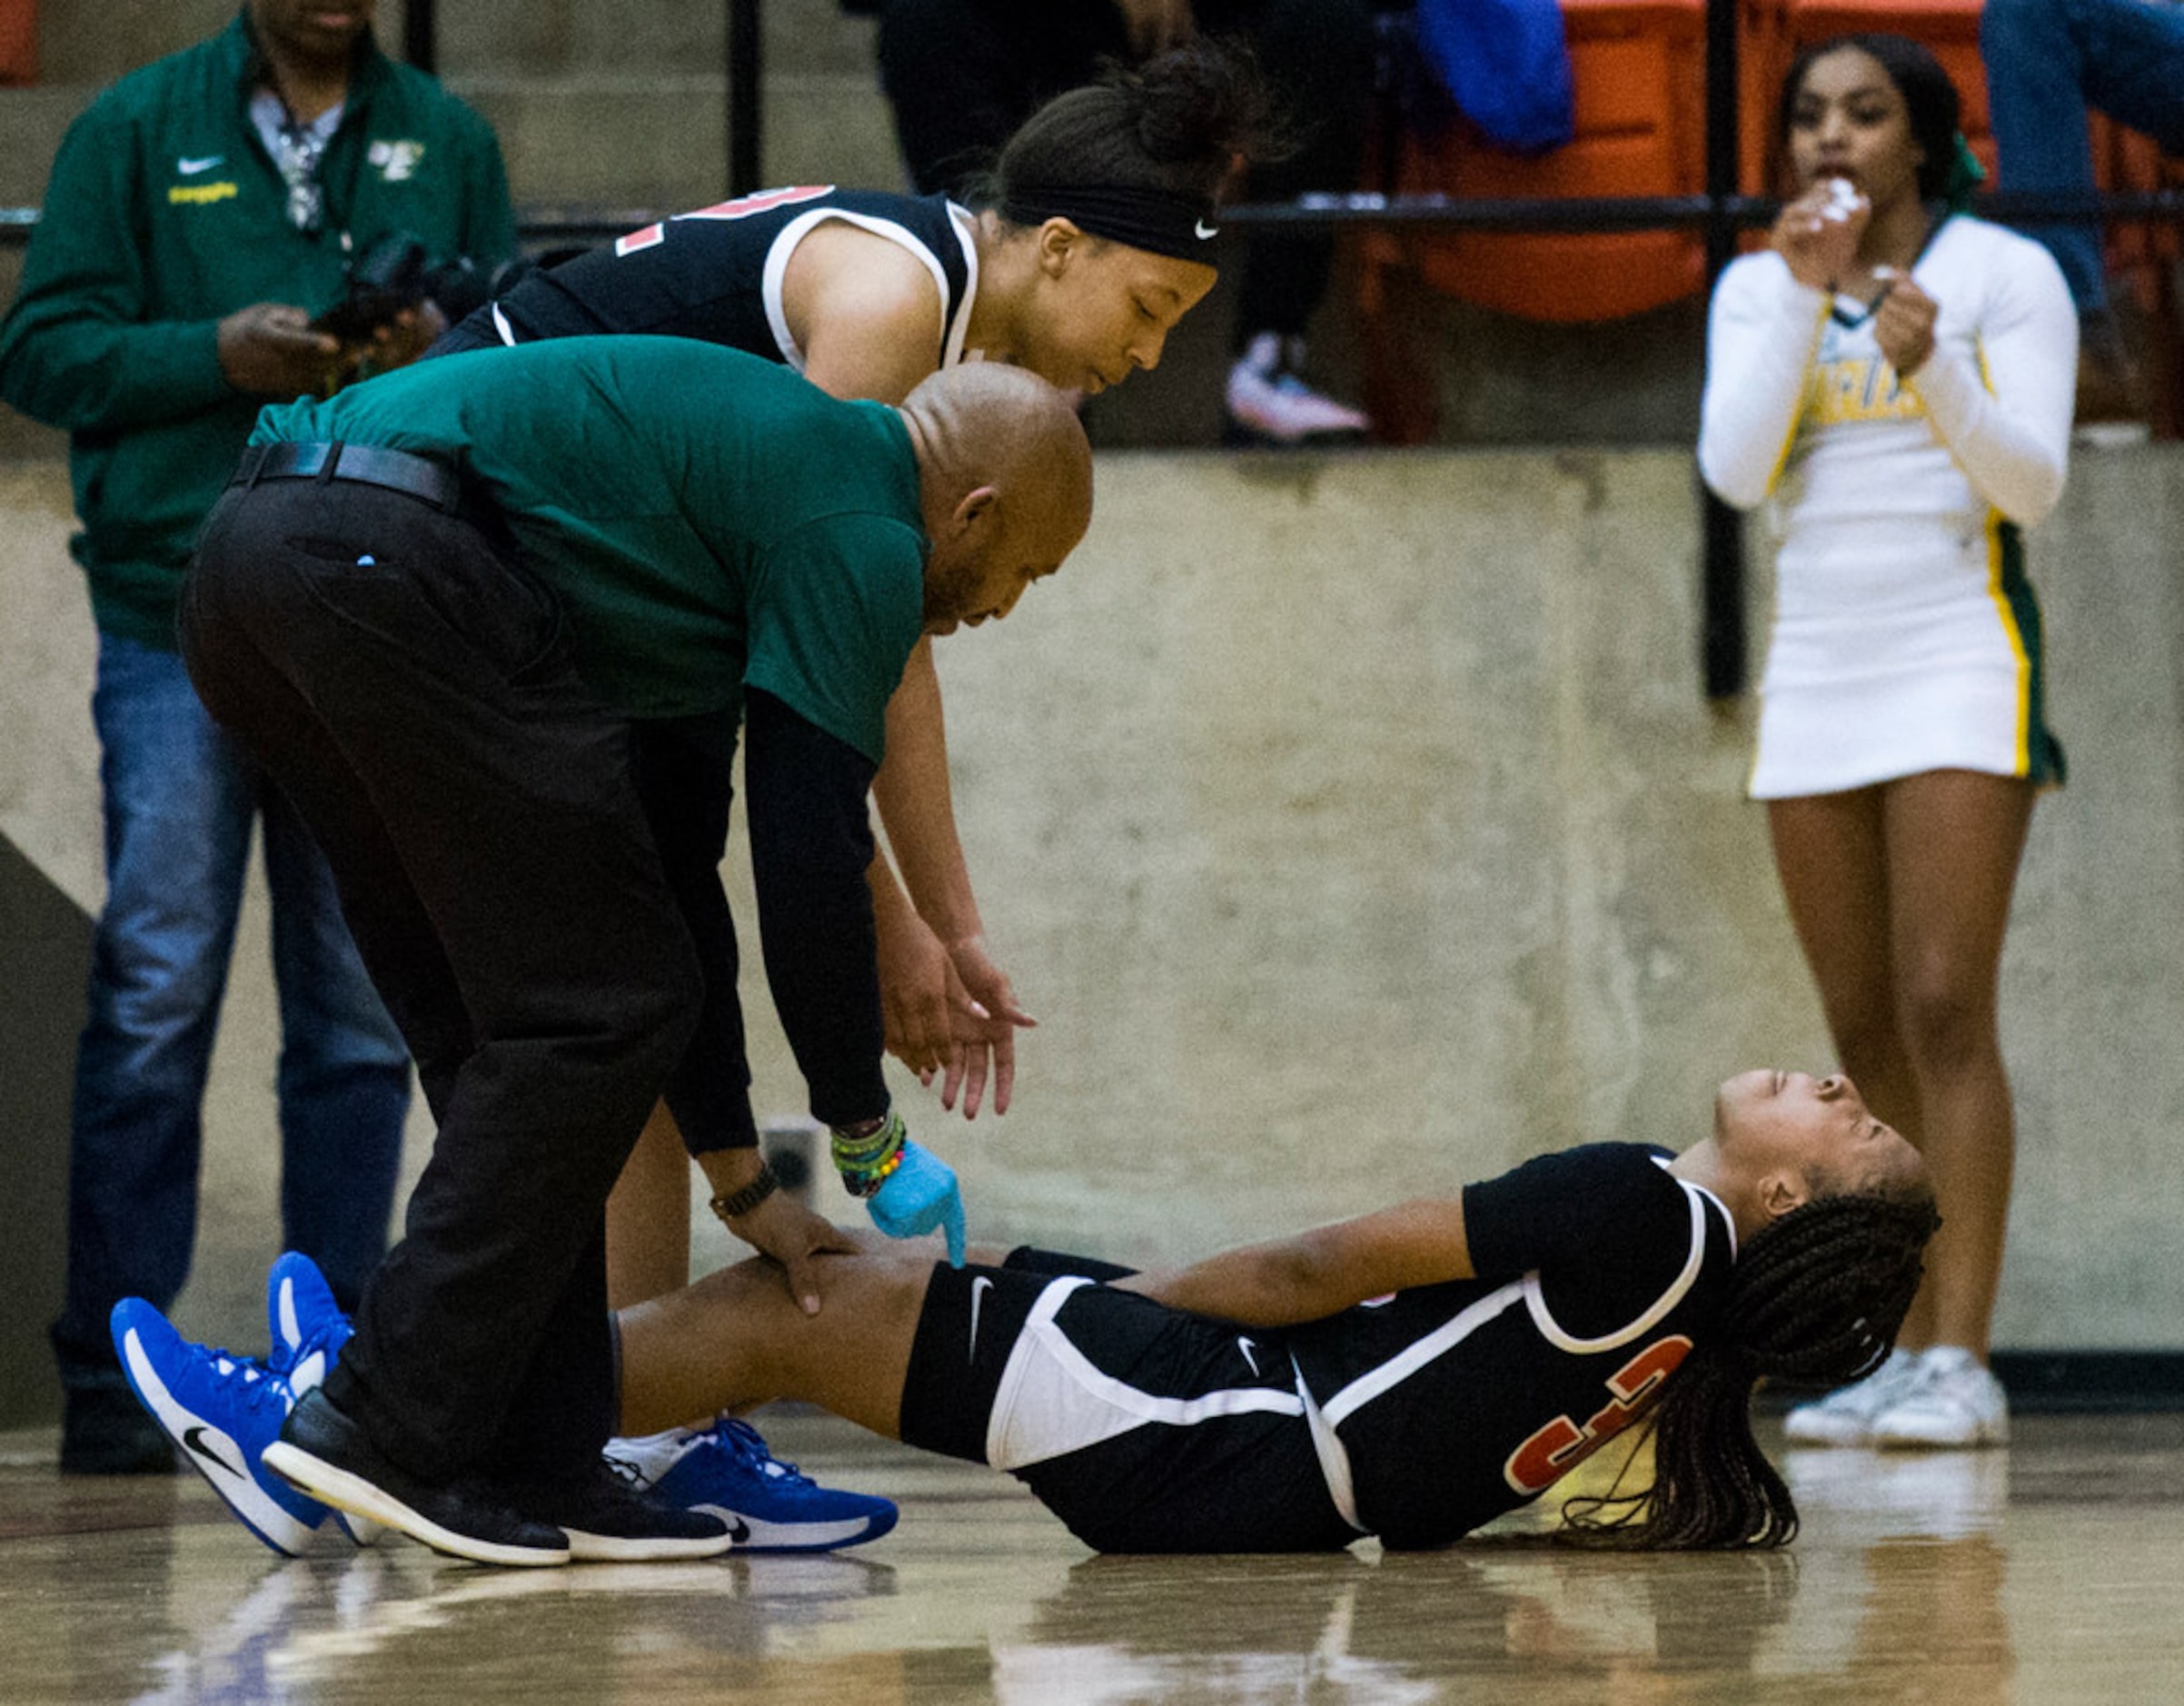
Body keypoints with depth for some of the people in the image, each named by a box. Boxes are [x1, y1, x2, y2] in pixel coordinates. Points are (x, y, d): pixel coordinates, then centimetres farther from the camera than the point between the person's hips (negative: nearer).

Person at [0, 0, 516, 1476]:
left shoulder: (448, 140, 13)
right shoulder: (137, 131, 6)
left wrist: (439, 354, -10)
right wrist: (218, 357, -13)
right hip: (181, 623, -2)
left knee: (363, 1009, 4)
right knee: (155, 997, -6)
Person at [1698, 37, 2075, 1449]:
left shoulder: (2006, 274, -1)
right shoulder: (1760, 290, 11)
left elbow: (2033, 484, -8)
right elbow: (1734, 471, -3)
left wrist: (1933, 371, -25)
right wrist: (1809, 296, -10)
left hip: (1962, 668, -5)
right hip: (1816, 679, 5)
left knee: (1945, 1013, -15)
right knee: (1867, 1036, 5)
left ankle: (1961, 1366, -18)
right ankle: (1907, 1357, 15)